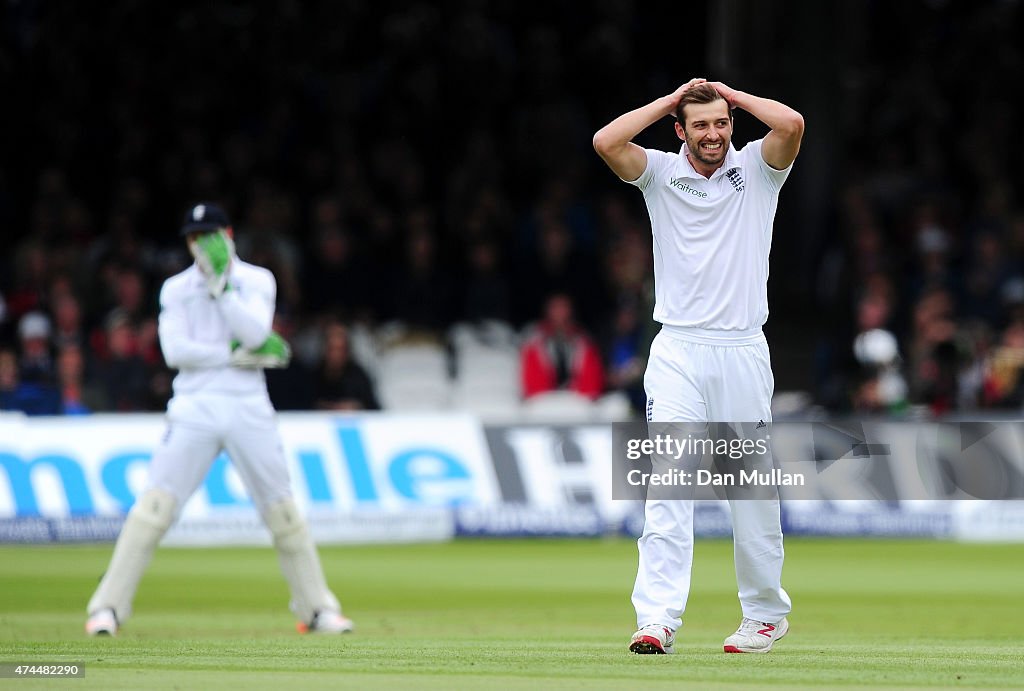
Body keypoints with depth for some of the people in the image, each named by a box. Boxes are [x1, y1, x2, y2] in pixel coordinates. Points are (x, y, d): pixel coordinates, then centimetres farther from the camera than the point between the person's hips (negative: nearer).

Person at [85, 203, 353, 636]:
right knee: (157, 502, -11)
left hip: (249, 408, 1)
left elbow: (254, 333, -10)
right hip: (194, 406, -1)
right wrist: (241, 354, -11)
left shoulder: (257, 281, 7)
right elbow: (175, 350, -7)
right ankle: (108, 606, -10)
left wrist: (220, 284, -15)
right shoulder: (176, 288, 8)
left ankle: (317, 608, 14)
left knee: (282, 508, 2)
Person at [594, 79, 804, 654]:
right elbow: (606, 141, -11)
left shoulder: (757, 169, 5)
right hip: (677, 353, 0)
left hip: (743, 353, 0)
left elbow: (792, 124, -15)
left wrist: (732, 94, 0)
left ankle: (767, 612, 21)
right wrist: (672, 99, -1)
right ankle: (657, 619, -18)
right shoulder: (660, 174, 6)